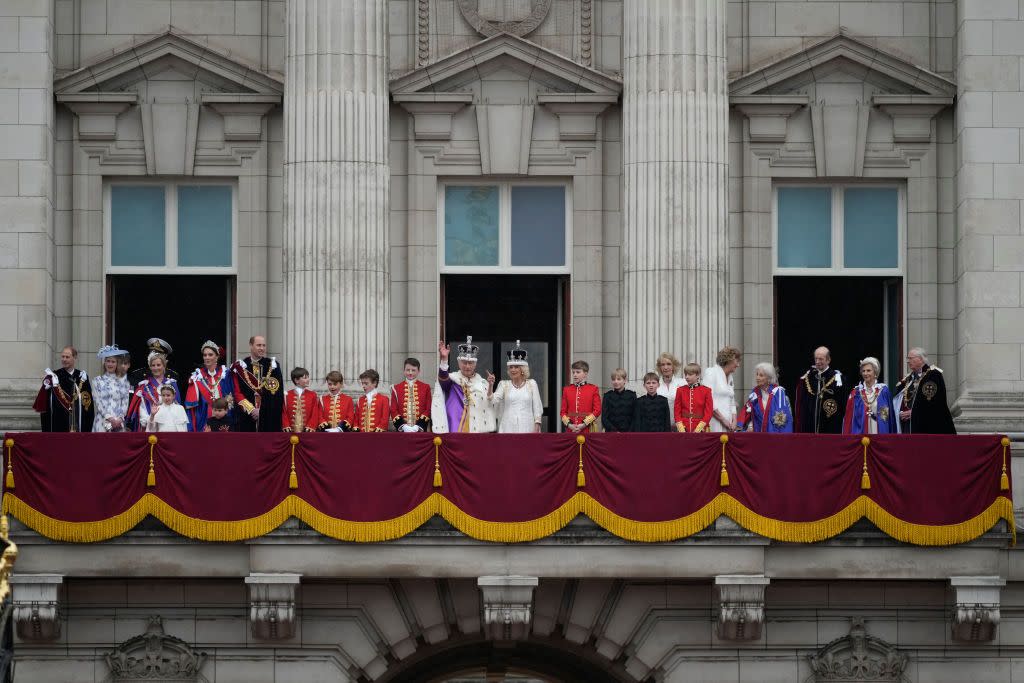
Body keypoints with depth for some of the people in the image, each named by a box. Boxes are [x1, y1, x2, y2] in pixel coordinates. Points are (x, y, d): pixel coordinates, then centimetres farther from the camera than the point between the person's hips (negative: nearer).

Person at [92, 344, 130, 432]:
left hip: (118, 423, 2)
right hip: (103, 421, -2)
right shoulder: (97, 381, 6)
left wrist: (120, 419, -7)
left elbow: (125, 402, 7)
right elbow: (98, 402, -1)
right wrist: (110, 418, -11)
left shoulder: (123, 381, 11)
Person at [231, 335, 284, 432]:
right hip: (247, 416, 0)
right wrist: (251, 409, -11)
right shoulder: (240, 367, 4)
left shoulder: (272, 365, 6)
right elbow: (237, 393, 1)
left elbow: (278, 392, 1)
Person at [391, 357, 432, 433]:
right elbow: (393, 410, 4)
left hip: (420, 430, 0)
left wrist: (418, 426, -10)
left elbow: (428, 409, 3)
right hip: (402, 430, 0)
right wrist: (403, 426, -10)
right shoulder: (396, 388, 8)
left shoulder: (425, 388, 7)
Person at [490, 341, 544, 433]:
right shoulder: (504, 384, 9)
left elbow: (537, 407, 7)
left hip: (526, 427, 0)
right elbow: (493, 400, -3)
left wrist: (537, 425, -1)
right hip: (508, 428, 0)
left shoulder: (531, 384, 8)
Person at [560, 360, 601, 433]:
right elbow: (563, 411, 11)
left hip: (587, 429, -2)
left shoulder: (593, 389, 3)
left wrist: (584, 424, -11)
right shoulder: (567, 390, 11)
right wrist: (569, 424, -7)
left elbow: (597, 410, -1)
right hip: (570, 430, 2)